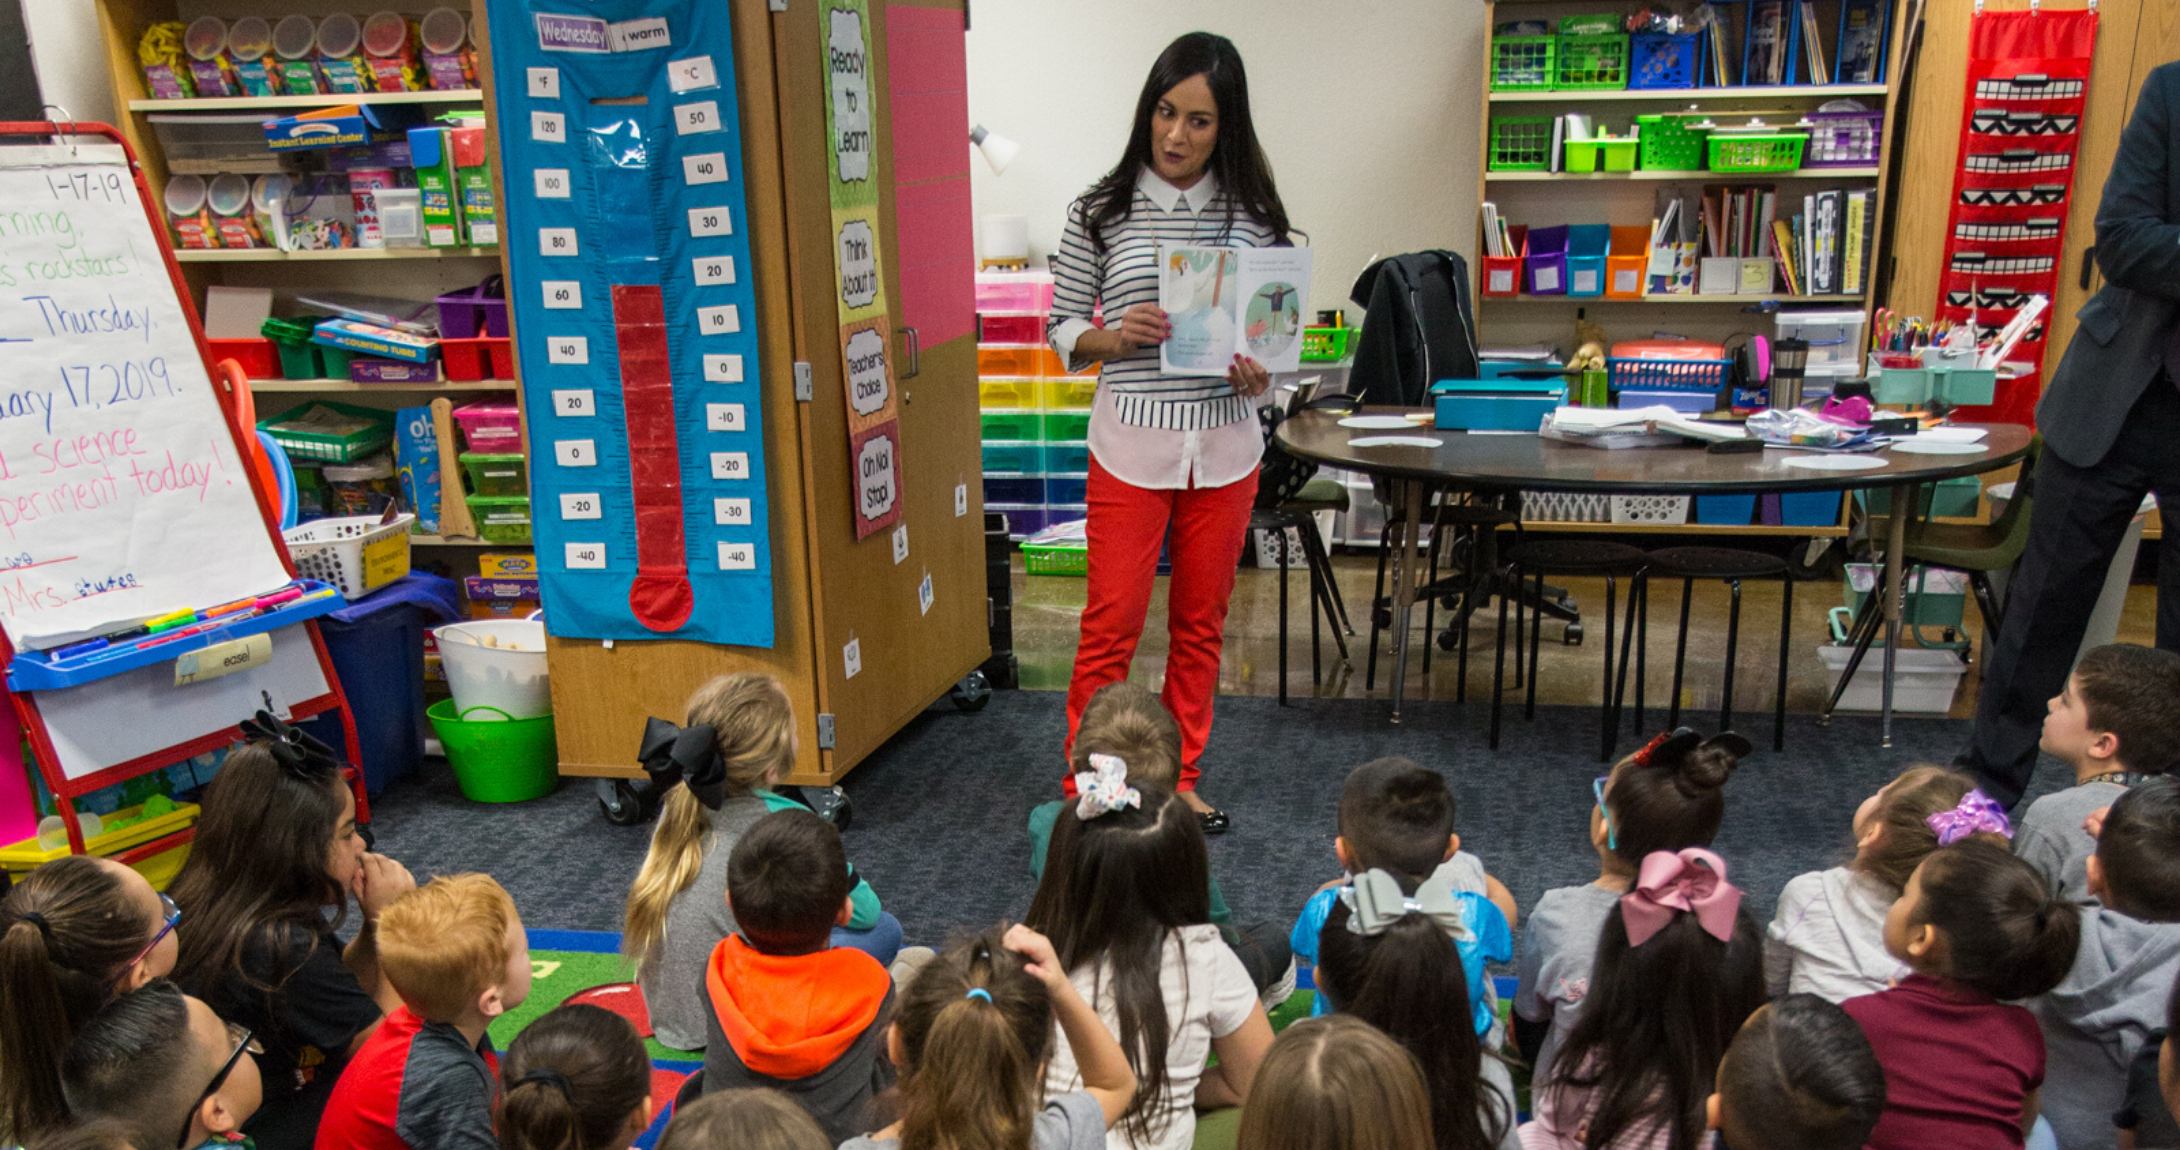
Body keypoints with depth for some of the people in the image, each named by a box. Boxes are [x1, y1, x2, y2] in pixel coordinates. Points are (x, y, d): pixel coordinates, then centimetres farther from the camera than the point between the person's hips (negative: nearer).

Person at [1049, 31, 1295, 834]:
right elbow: (1061, 330, 2)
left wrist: (1261, 372, -12)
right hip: (1132, 446, -2)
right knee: (1111, 625, 1)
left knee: (1201, 624, 13)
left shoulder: (1252, 215, 2)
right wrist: (1116, 337, -18)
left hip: (1225, 449, 3)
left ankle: (1178, 780, 29)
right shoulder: (1101, 213, -2)